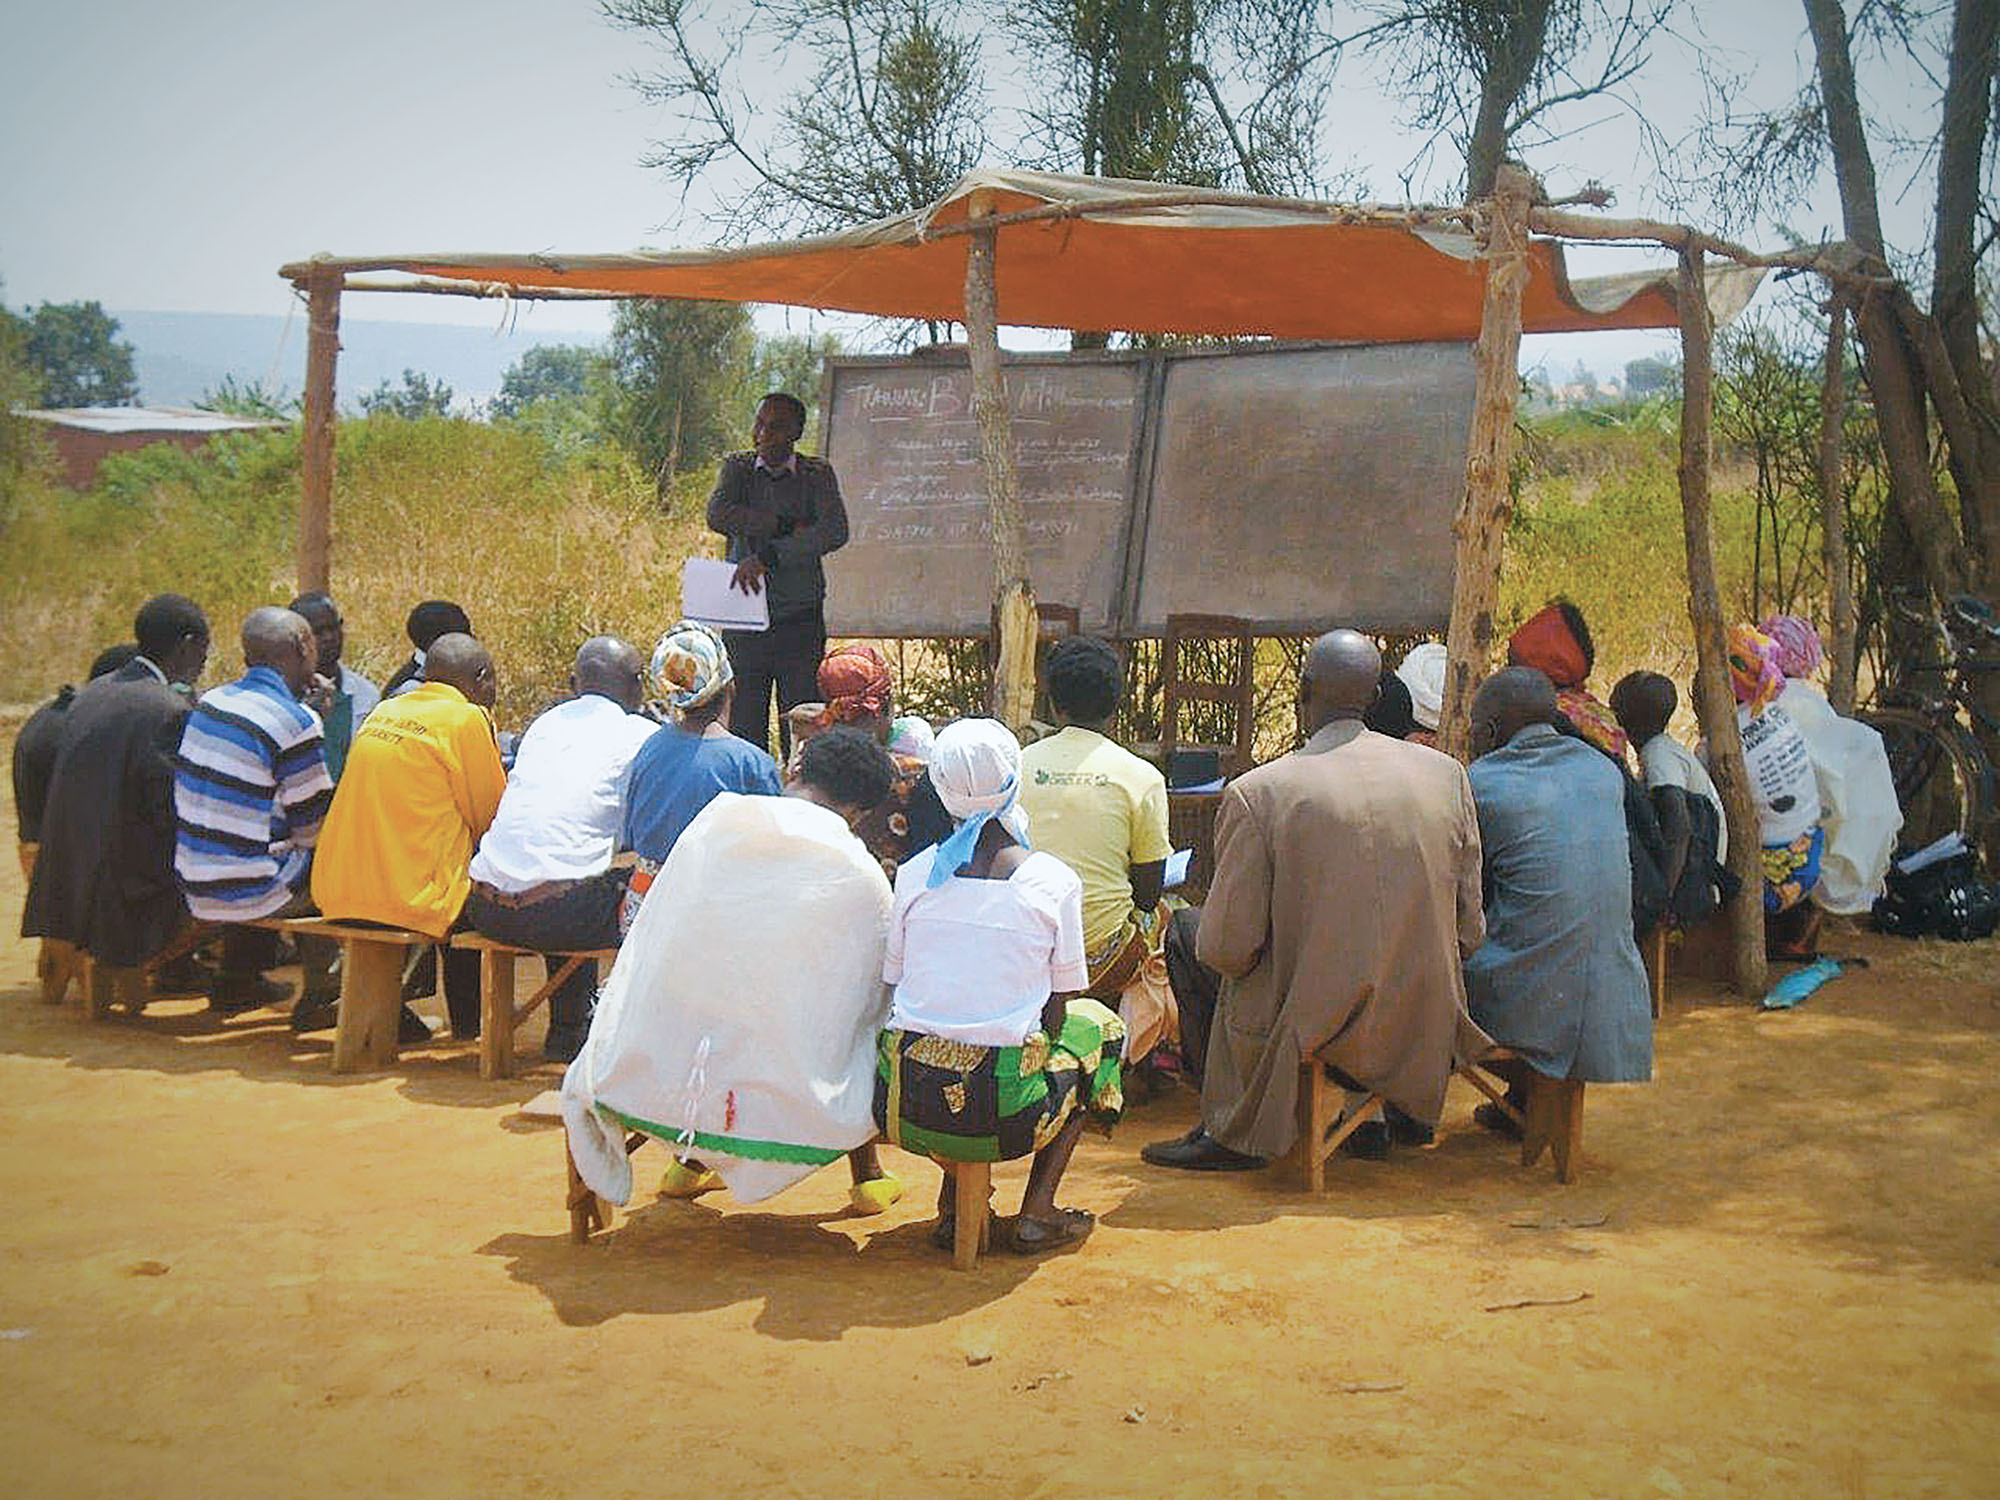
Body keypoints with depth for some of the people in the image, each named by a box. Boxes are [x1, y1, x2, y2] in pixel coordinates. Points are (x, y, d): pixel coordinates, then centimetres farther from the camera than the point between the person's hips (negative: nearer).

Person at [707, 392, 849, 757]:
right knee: (745, 730, 1)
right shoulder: (737, 467, 8)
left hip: (800, 621, -1)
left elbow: (835, 532, -14)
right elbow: (718, 515, -12)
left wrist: (767, 557, -22)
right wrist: (788, 527, -15)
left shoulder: (817, 474, 4)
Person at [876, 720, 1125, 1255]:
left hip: (905, 1109, 3)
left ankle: (952, 1206, 24)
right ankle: (1037, 1211, 18)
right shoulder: (1055, 880, -5)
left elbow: (895, 985, 10)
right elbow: (1057, 1013, 2)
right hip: (1004, 1114, -3)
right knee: (1098, 1028, 27)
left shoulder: (914, 874, 2)